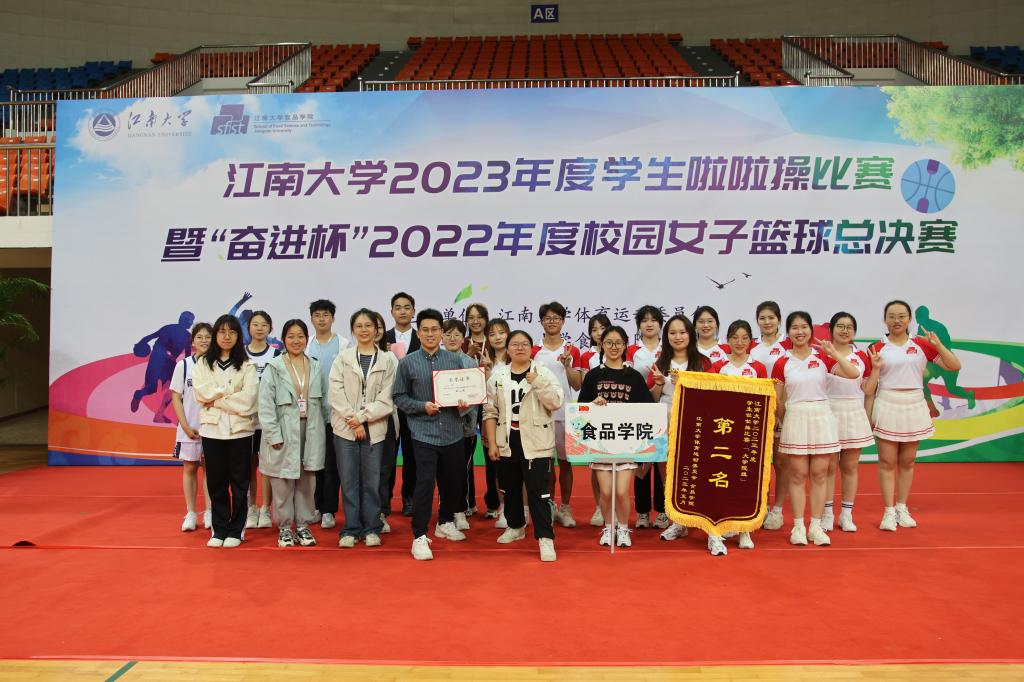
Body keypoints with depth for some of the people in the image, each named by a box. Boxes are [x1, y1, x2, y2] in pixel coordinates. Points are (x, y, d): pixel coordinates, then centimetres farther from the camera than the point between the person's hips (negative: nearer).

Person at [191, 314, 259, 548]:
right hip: (212, 429, 2)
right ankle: (219, 530, 17)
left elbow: (248, 399, -11)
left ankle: (236, 530, 13)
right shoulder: (203, 364, 8)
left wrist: (216, 399, -10)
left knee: (239, 481, 3)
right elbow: (201, 393, -7)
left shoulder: (247, 365, 1)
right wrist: (233, 392, -11)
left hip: (240, 429, -2)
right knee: (216, 481, 6)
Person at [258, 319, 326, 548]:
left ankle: (303, 525, 20)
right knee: (283, 484, 2)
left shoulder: (316, 367, 9)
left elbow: (320, 402, 9)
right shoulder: (274, 368, -3)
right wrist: (273, 435, -12)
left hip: (309, 430, 3)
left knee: (306, 482, 8)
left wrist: (320, 431, 3)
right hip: (284, 432, -3)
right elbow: (266, 404, -7)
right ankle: (284, 528, 16)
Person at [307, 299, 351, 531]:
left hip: (335, 412, -3)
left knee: (331, 463, 0)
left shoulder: (344, 345, 0)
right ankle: (315, 506, 18)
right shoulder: (306, 345, 9)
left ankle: (328, 510, 7)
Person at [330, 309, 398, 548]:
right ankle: (351, 529, 13)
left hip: (374, 429, 0)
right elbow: (336, 393, -2)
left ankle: (371, 528, 15)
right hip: (345, 428, 0)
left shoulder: (388, 360, 3)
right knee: (349, 481, 4)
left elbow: (386, 399, -3)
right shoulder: (343, 358, 5)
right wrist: (353, 422, -10)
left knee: (371, 481, 4)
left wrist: (361, 417, -11)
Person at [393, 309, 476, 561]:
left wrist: (464, 405, -9)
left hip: (453, 433, 3)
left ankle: (445, 523, 39)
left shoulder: (454, 360, 5)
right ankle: (419, 537, 4)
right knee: (425, 483, -8)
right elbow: (399, 397, 1)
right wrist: (423, 406, -13)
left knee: (453, 481, 16)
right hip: (424, 433, -3)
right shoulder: (408, 363, -1)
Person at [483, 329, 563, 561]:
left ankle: (545, 538, -2)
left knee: (538, 491, -6)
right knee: (510, 488, 16)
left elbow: (556, 402, -14)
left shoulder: (544, 373, -3)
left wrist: (537, 383, -22)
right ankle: (515, 526, 37)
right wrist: (492, 443, 0)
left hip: (535, 444, -3)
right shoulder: (497, 375, 4)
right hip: (507, 443, 4)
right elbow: (490, 411, 5)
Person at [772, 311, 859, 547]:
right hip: (795, 419, -1)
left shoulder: (823, 357, 3)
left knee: (819, 475, 4)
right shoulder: (782, 364, 1)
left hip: (822, 418, 1)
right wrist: (786, 422, 2)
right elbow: (777, 401, 6)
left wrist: (832, 351, -14)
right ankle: (798, 526, 9)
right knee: (798, 475, 2)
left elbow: (854, 374, -11)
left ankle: (816, 526, 13)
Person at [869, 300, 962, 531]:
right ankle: (888, 512, 8)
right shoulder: (878, 349, 0)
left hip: (914, 406, 2)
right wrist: (875, 368, -17)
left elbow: (954, 366, -1)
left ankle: (902, 508, 22)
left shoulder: (922, 344, 4)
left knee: (907, 461, 11)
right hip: (887, 406, -2)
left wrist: (938, 345, -13)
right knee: (887, 461, 1)